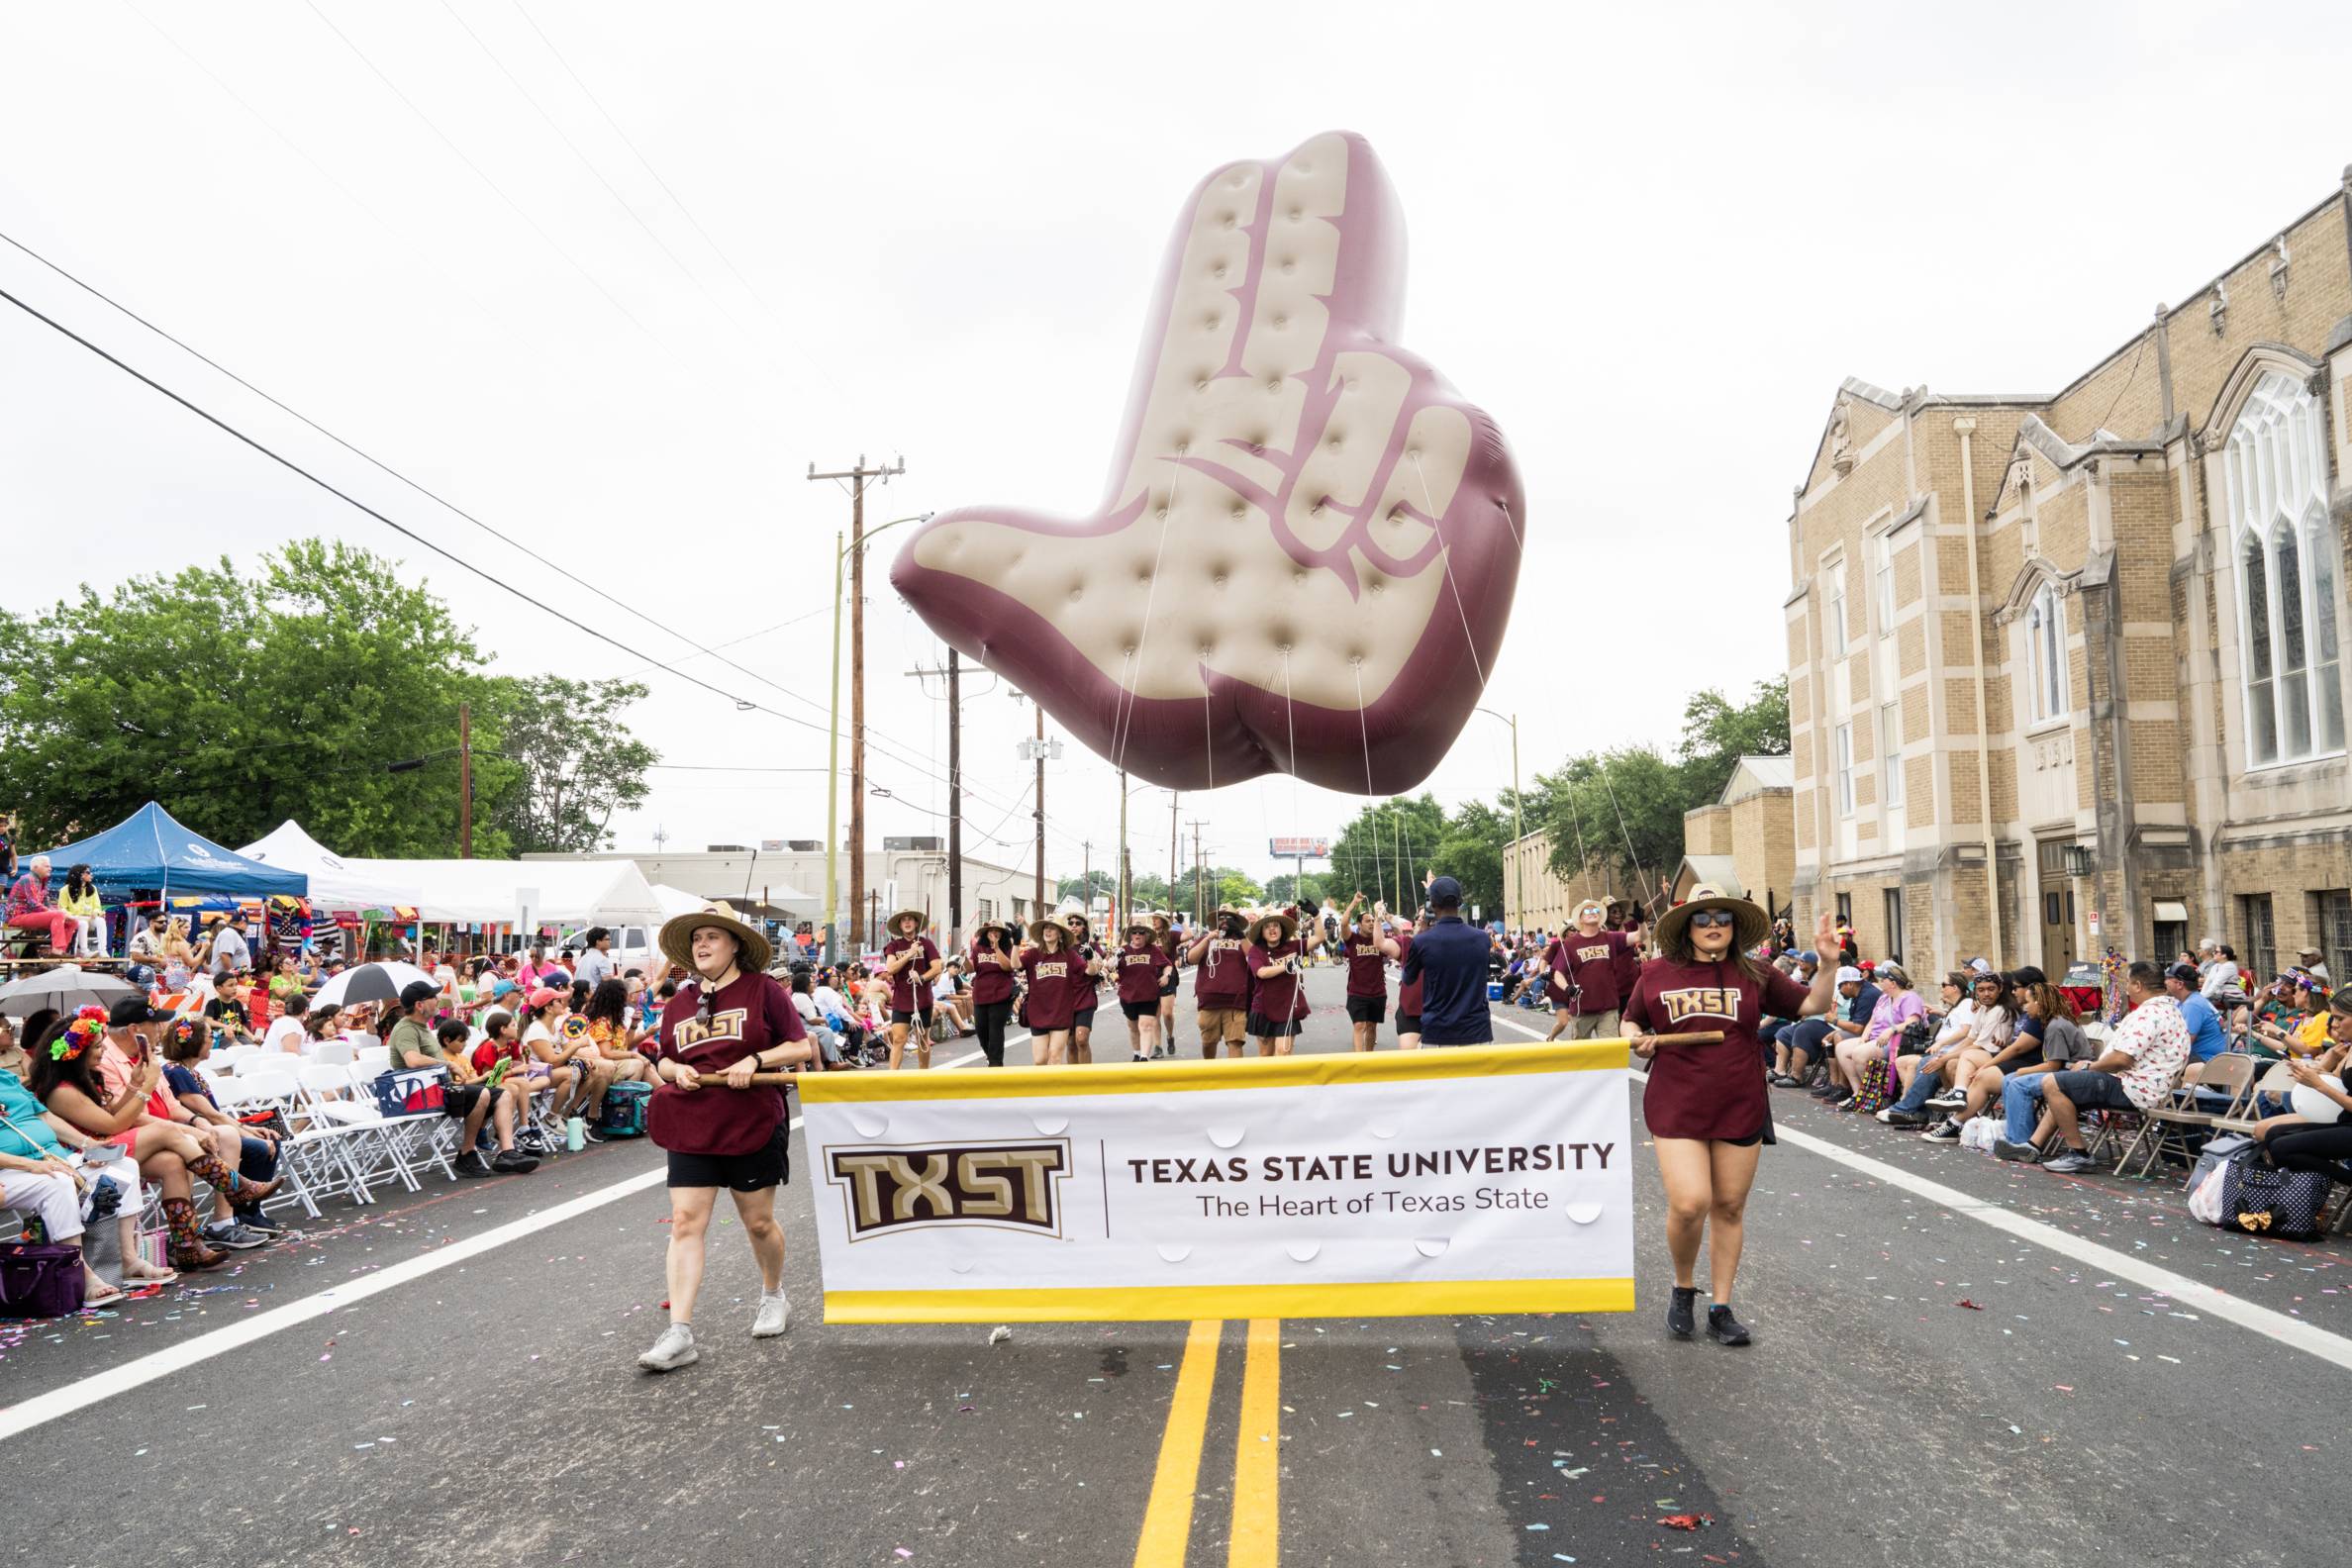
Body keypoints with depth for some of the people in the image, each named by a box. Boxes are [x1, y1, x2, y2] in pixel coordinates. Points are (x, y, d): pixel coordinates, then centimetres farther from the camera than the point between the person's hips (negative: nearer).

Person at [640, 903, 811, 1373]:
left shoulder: (763, 989, -2)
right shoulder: (679, 1003, 11)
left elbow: (802, 1048, -4)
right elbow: (664, 1062, 20)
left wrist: (755, 1060, -18)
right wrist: (676, 1070, -4)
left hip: (753, 1126, -3)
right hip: (691, 1128, 3)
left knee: (759, 1222, 9)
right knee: (685, 1223, -6)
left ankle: (773, 1297, 35)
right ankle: (680, 1333, -5)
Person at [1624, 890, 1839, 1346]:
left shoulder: (1754, 975, 5)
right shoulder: (1657, 973, 2)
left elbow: (1812, 1005, 6)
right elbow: (1630, 1022, 15)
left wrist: (1828, 962, -7)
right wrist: (1639, 1043, -6)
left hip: (1740, 1108, 2)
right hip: (1677, 1107, -2)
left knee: (1729, 1208, 9)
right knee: (1689, 1205, -14)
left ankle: (1721, 1310, 23)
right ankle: (1683, 1289, 15)